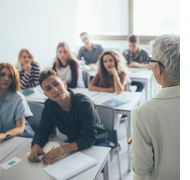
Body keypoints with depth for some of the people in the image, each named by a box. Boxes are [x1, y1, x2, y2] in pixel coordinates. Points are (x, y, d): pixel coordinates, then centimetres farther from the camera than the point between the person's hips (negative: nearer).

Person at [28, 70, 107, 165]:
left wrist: (62, 149, -46)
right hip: (73, 143, 5)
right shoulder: (49, 105, -8)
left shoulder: (84, 103, -28)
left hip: (96, 143, -5)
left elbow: (89, 138, -33)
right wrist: (36, 145, -27)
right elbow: (43, 130, -4)